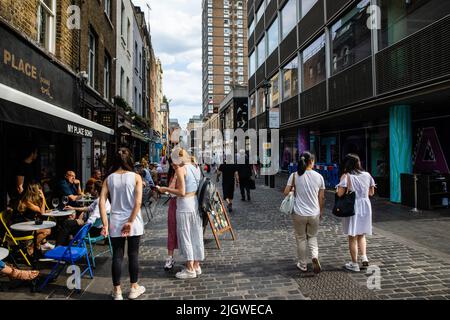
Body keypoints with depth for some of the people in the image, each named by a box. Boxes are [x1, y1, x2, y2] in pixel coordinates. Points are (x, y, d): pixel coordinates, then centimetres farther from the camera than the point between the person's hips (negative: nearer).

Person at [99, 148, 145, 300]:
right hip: (133, 222, -2)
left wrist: (105, 223, -4)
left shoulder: (109, 178, 2)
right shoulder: (135, 177, -6)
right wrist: (130, 222, -11)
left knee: (117, 255, 10)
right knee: (133, 254, 11)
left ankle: (117, 291, 21)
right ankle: (134, 288, 25)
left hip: (115, 222, 2)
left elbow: (102, 202, -5)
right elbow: (138, 202, -15)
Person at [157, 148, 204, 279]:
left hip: (185, 205, -7)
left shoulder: (180, 169, -13)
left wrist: (165, 189, -6)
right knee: (196, 235, 14)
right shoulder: (196, 167, 7)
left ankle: (190, 269, 14)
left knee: (185, 236, 5)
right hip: (196, 203, 7)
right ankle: (196, 266, 26)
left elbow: (181, 192, -17)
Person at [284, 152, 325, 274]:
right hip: (314, 214, 1)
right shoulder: (319, 176, -3)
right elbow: (321, 197, 1)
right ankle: (315, 256, -2)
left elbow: (286, 192, -8)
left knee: (301, 238, 14)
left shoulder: (294, 175, -8)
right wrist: (321, 211, 14)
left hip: (299, 213, -1)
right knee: (312, 236, 21)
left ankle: (303, 265, 24)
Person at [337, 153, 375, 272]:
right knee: (361, 235, 22)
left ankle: (354, 264, 15)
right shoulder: (367, 175, 2)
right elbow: (371, 192, 10)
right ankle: (364, 257, 7)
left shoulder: (346, 176, -12)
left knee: (352, 237, 7)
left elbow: (340, 193, -18)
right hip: (365, 207, 4)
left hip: (352, 208, -4)